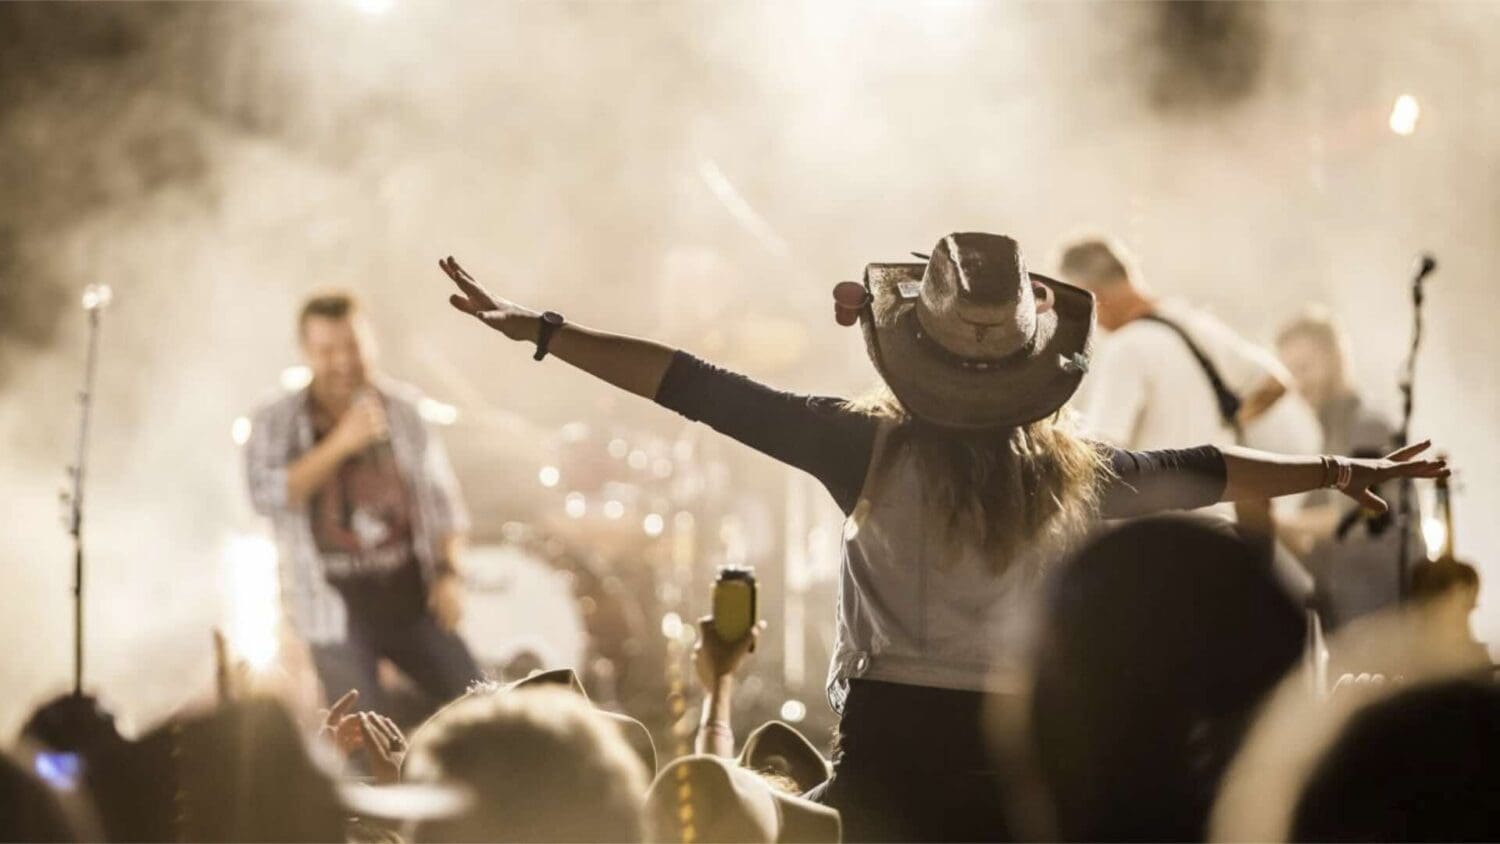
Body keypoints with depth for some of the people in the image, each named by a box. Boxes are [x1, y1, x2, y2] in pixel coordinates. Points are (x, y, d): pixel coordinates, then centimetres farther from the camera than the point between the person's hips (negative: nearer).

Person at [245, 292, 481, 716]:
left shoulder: (404, 409, 3)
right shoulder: (275, 423, -2)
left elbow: (440, 498, 9)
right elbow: (267, 496, -18)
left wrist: (448, 572, -3)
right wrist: (339, 444, -23)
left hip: (413, 599, 2)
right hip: (339, 612, -2)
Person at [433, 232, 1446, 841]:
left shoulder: (871, 445, -7)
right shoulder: (1071, 472, 1)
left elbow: (701, 389, -6)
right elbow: (1206, 471, 15)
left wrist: (540, 329, -2)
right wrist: (1346, 472, 30)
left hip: (893, 740, -2)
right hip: (1018, 751, 2)